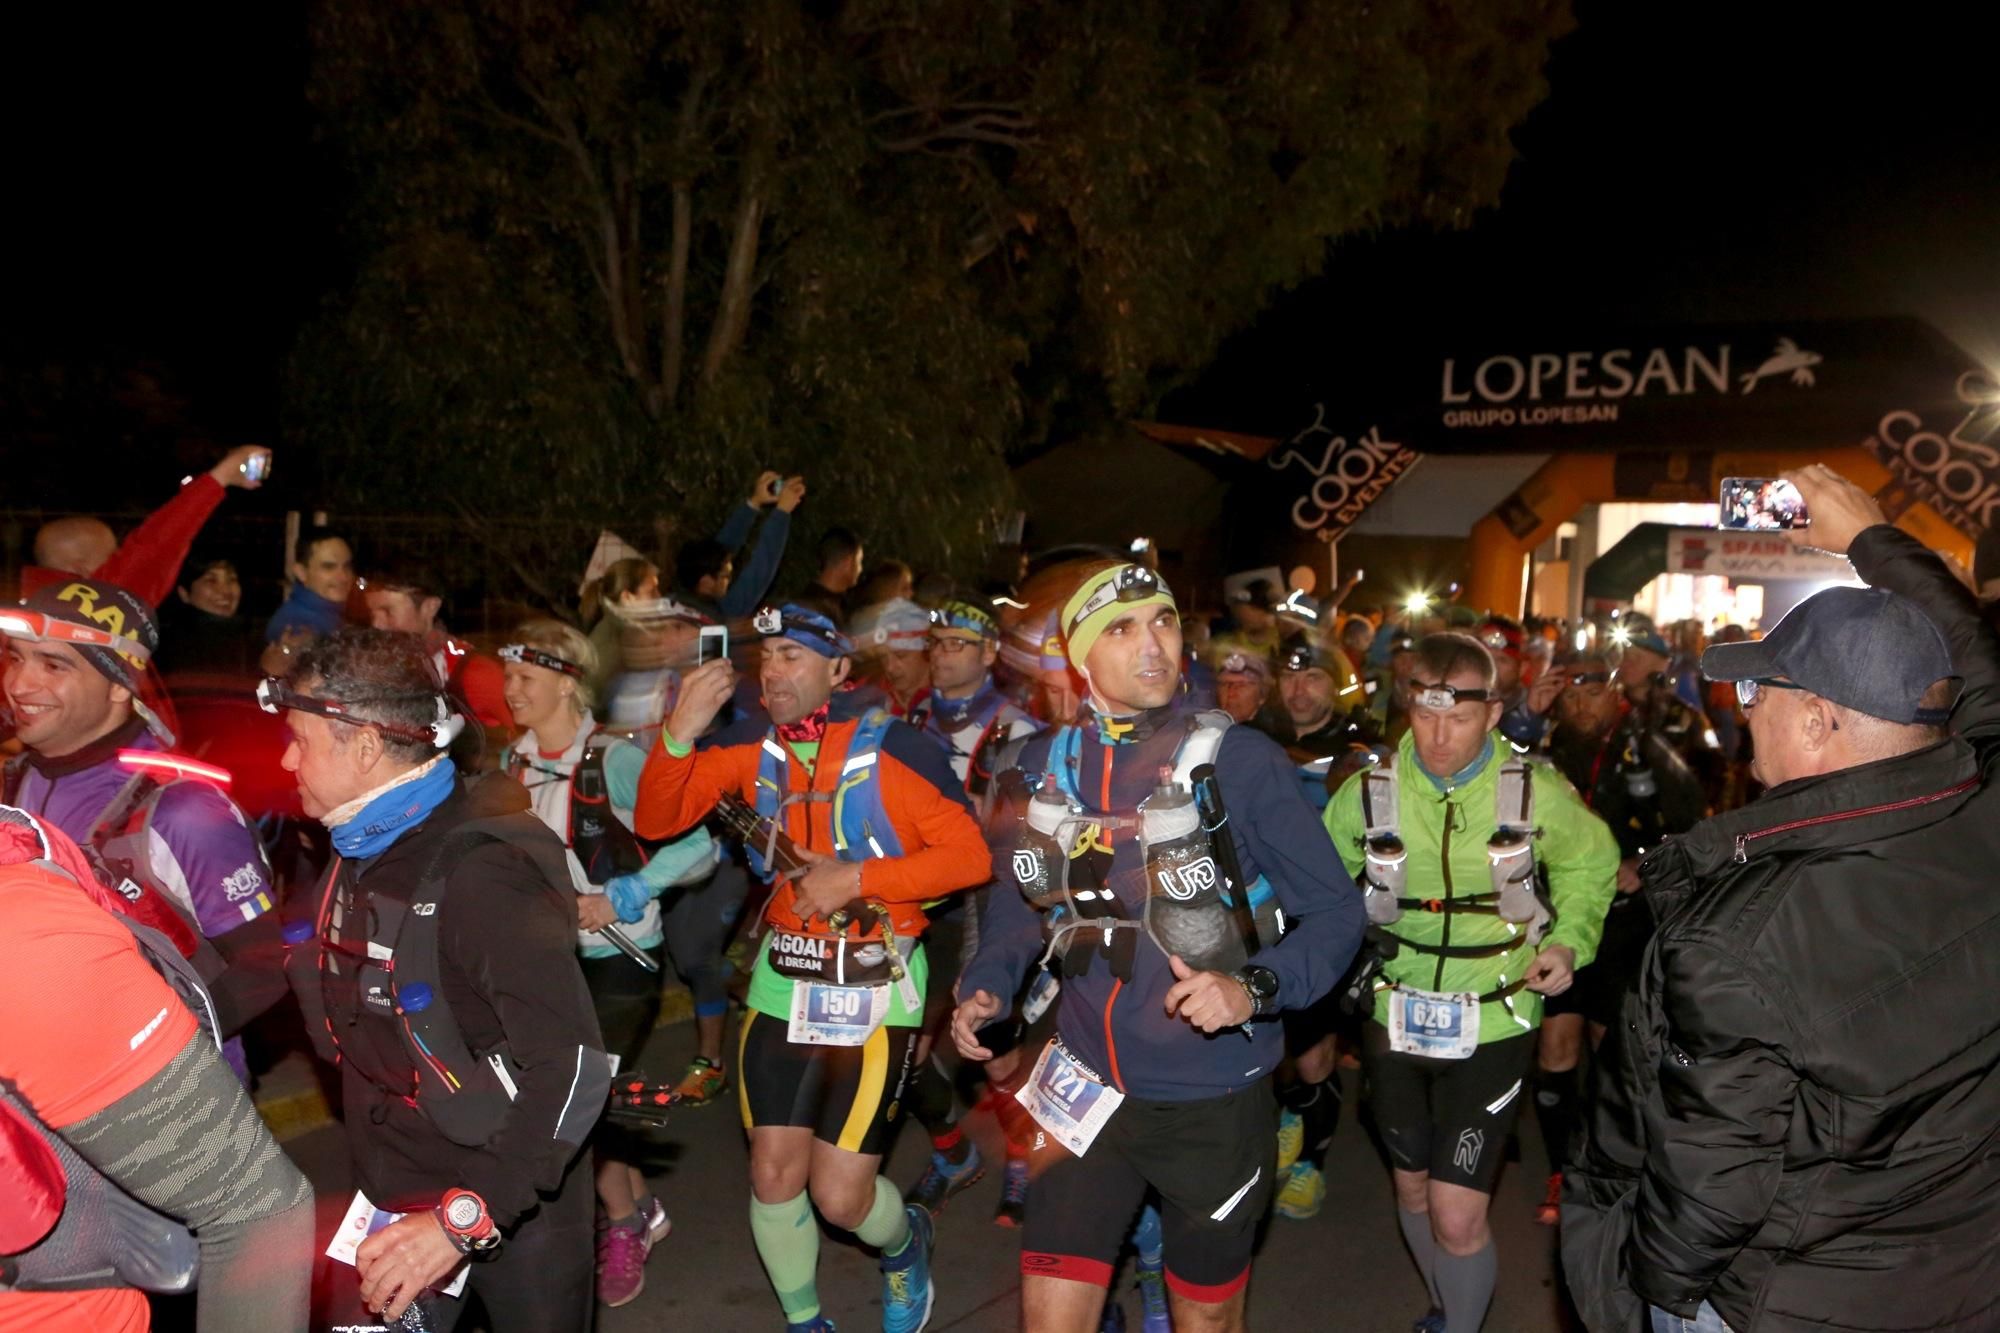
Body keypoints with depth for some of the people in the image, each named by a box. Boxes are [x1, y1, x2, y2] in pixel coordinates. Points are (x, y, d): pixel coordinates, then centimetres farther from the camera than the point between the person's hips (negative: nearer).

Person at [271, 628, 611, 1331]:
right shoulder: (361, 852, 3)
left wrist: (466, 1218, -32)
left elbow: (572, 1069, -30)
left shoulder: (480, 869, -25)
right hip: (392, 1197, 7)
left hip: (509, 1205, -7)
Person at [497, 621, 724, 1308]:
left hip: (618, 959, -6)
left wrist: (620, 898, -24)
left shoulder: (615, 760, -17)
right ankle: (640, 1211, 33)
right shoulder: (515, 762, 1)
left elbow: (699, 846, -20)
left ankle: (624, 1225, 24)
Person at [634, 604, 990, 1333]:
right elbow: (656, 822, -5)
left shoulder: (893, 748, -16)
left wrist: (857, 878, -21)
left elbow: (970, 856, -17)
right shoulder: (750, 746, -1)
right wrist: (678, 734, -21)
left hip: (876, 990, -4)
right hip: (783, 983, 4)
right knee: (773, 1174, 8)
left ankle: (905, 1244, 36)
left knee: (840, 1195, -1)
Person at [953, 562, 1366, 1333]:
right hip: (1089, 1087, 3)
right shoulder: (1043, 767, -1)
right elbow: (1019, 904, 12)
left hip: (1214, 1098, -2)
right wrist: (986, 988, -5)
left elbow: (1335, 911, -10)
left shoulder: (1240, 759, -14)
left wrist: (1254, 989, -26)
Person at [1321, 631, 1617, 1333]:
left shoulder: (1537, 792, -10)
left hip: (1493, 1025, -2)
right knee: (1413, 1190, 20)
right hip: (1395, 1018, 2)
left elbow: (1591, 863, 8)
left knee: (1458, 1219, -6)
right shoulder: (1368, 794, -8)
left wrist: (1568, 941, -5)